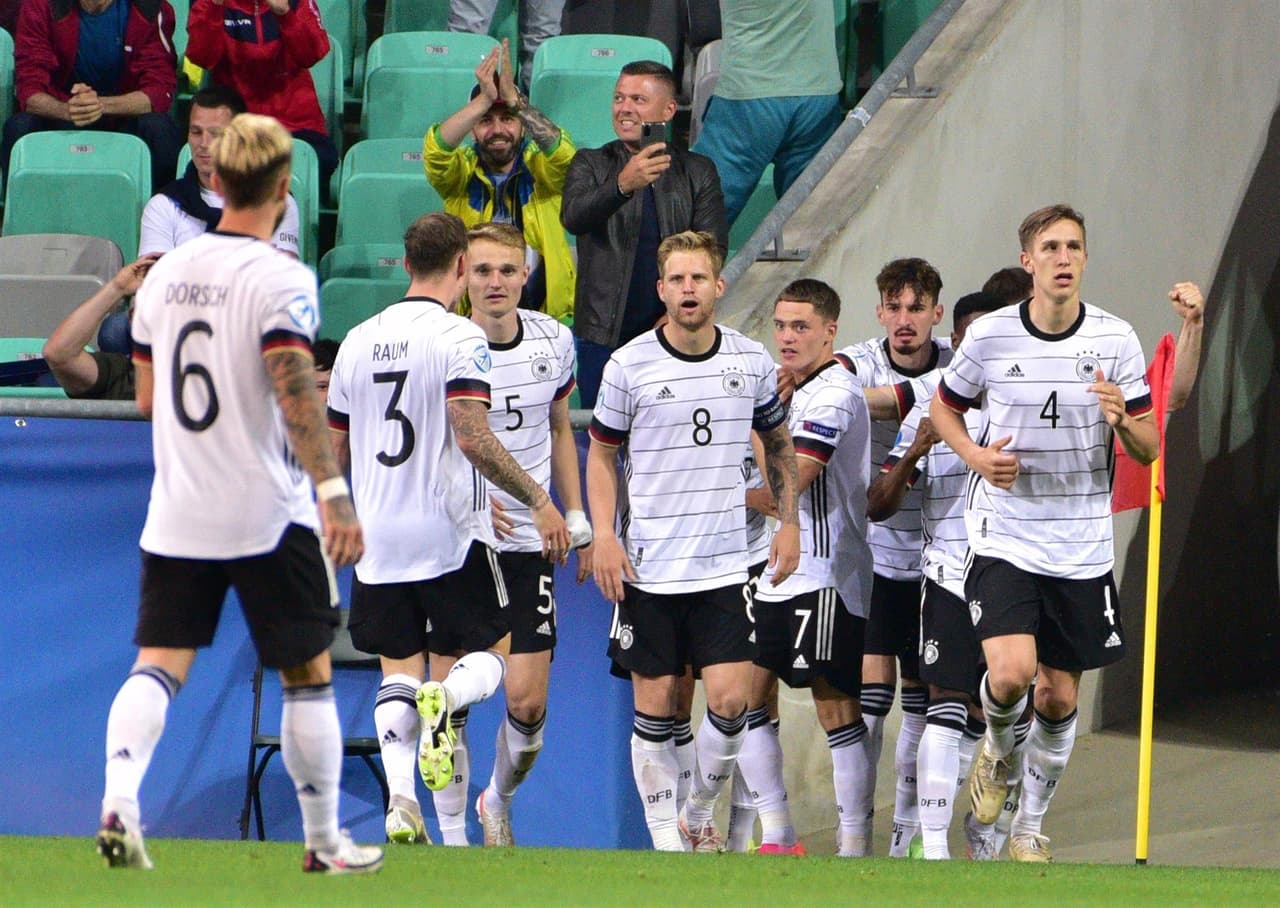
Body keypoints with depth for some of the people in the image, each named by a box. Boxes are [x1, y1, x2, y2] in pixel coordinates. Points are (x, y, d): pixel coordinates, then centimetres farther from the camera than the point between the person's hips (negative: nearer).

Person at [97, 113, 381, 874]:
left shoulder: (166, 273, 7)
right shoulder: (279, 279, -12)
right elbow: (295, 390, -24)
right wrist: (332, 489, -28)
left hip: (175, 516, 5)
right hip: (268, 514, -5)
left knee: (160, 663, 1)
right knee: (307, 672, 8)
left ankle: (119, 803, -23)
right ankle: (325, 843, 15)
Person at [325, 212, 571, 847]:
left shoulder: (358, 341, 8)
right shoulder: (459, 338, -10)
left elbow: (335, 450, 16)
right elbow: (473, 437, -20)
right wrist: (537, 500, -14)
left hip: (379, 535, 4)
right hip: (451, 533, -4)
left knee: (399, 671, 8)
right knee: (490, 651, 10)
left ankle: (401, 798, -11)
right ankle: (445, 701, -23)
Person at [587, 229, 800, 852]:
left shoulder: (751, 362, 3)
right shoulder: (629, 366, -4)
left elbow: (778, 445, 18)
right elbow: (601, 453, 5)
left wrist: (789, 523, 10)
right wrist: (603, 535, -6)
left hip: (725, 565, 1)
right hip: (647, 567, -1)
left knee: (731, 700, -8)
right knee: (654, 706, 0)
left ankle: (699, 816, 14)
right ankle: (665, 838, 9)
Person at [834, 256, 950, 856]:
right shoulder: (858, 365, -7)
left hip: (936, 556, 2)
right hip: (870, 554, -2)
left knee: (923, 705, 8)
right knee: (868, 697, -10)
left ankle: (909, 831, 19)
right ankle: (855, 833, -4)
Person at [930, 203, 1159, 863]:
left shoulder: (1115, 339, -2)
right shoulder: (990, 336, -6)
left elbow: (1149, 450, 2)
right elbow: (943, 406, 12)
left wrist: (1123, 420, -21)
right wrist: (975, 455, -8)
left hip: (1083, 549, 2)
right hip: (1004, 539, -2)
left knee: (1060, 697, 6)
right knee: (1011, 672, -21)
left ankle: (1030, 828, 26)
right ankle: (996, 749, 14)